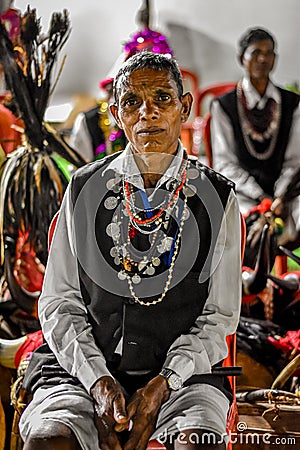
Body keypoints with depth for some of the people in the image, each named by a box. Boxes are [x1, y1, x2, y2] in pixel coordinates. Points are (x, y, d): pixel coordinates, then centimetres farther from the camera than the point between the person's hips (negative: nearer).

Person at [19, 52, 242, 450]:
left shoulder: (217, 198, 5)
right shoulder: (84, 189, 7)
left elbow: (219, 316, 4)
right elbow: (58, 304, 5)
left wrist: (162, 386, -11)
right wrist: (99, 381, -10)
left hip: (182, 370, 0)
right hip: (81, 368, 1)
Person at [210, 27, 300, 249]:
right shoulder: (224, 106, 5)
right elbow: (224, 163, 0)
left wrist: (279, 198, -10)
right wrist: (262, 198, -12)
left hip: (282, 190, 2)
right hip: (240, 190, -2)